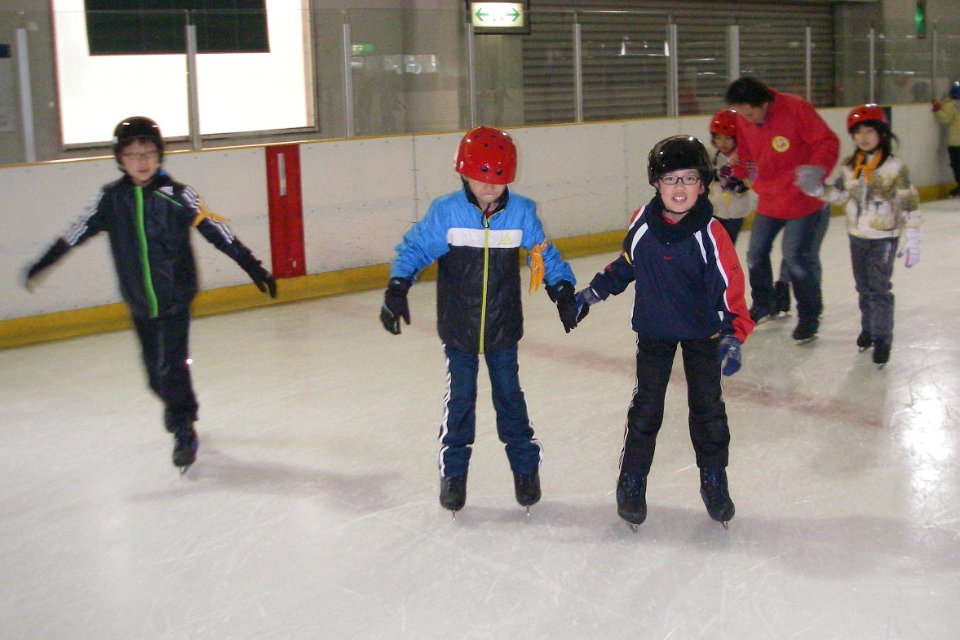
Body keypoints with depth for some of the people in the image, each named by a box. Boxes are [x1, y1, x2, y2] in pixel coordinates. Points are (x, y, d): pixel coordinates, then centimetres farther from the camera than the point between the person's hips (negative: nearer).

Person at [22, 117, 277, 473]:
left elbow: (216, 232, -12)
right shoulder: (111, 198, -2)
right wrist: (40, 266, 13)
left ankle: (184, 432, 11)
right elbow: (77, 234, 7)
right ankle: (179, 407, 41)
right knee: (155, 371, 12)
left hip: (175, 299, -3)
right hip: (138, 302, 3)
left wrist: (254, 269, -15)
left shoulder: (177, 196, -11)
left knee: (171, 366, -8)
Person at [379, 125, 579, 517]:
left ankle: (525, 467, 26)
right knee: (459, 399, 7)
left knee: (509, 395, 11)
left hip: (503, 327, 1)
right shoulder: (445, 212, -13)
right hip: (457, 329, -1)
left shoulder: (521, 212, -7)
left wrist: (563, 291, -2)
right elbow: (414, 248, -8)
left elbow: (544, 254, 5)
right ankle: (453, 473, 23)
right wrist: (396, 289, -19)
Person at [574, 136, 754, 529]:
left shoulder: (710, 233, -19)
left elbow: (730, 287, -16)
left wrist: (732, 336, -24)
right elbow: (626, 264, 9)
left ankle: (714, 481, 26)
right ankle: (631, 482, 19)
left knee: (707, 406, 9)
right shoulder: (642, 222, -10)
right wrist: (592, 293, 10)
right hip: (654, 328, 2)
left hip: (702, 330, -1)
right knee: (646, 407, 6)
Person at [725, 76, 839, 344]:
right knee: (756, 254, 13)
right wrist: (734, 172, -7)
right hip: (769, 199, 6)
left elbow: (828, 142, -18)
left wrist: (817, 168, -33)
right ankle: (763, 306, 37)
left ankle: (809, 317, 12)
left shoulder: (796, 109, -22)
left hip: (804, 198, -6)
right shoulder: (743, 121, -4)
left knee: (798, 259, -8)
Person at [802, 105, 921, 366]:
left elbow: (909, 203, -10)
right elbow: (840, 194, 13)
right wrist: (818, 191, -6)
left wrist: (912, 239, -11)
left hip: (884, 238, -5)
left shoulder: (894, 167, -12)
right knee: (863, 286, 16)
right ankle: (868, 327, 33)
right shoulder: (850, 166, 3)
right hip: (857, 236, 5)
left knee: (879, 288, -5)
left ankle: (882, 337, 5)